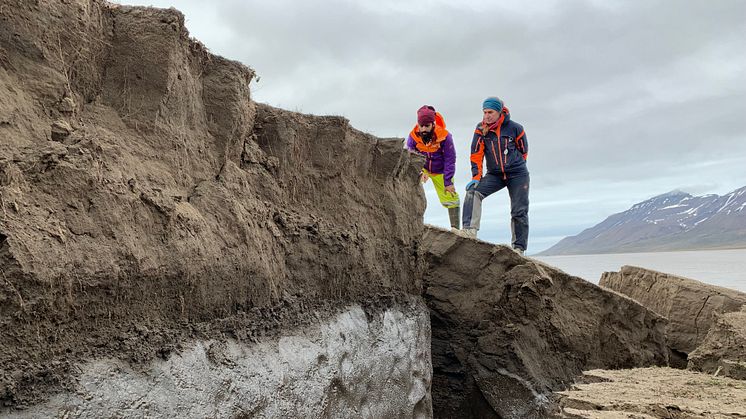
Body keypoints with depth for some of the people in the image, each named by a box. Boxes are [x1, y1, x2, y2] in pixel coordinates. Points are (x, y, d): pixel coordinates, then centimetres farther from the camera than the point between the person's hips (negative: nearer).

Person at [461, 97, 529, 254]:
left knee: (519, 212, -3)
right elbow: (476, 155, -4)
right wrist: (476, 177, -11)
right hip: (494, 174, 2)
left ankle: (519, 248, 9)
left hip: (517, 174, -2)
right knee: (473, 191, -23)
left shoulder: (514, 128, -8)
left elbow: (523, 151, 7)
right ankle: (470, 230, -29)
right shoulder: (481, 129, -3)